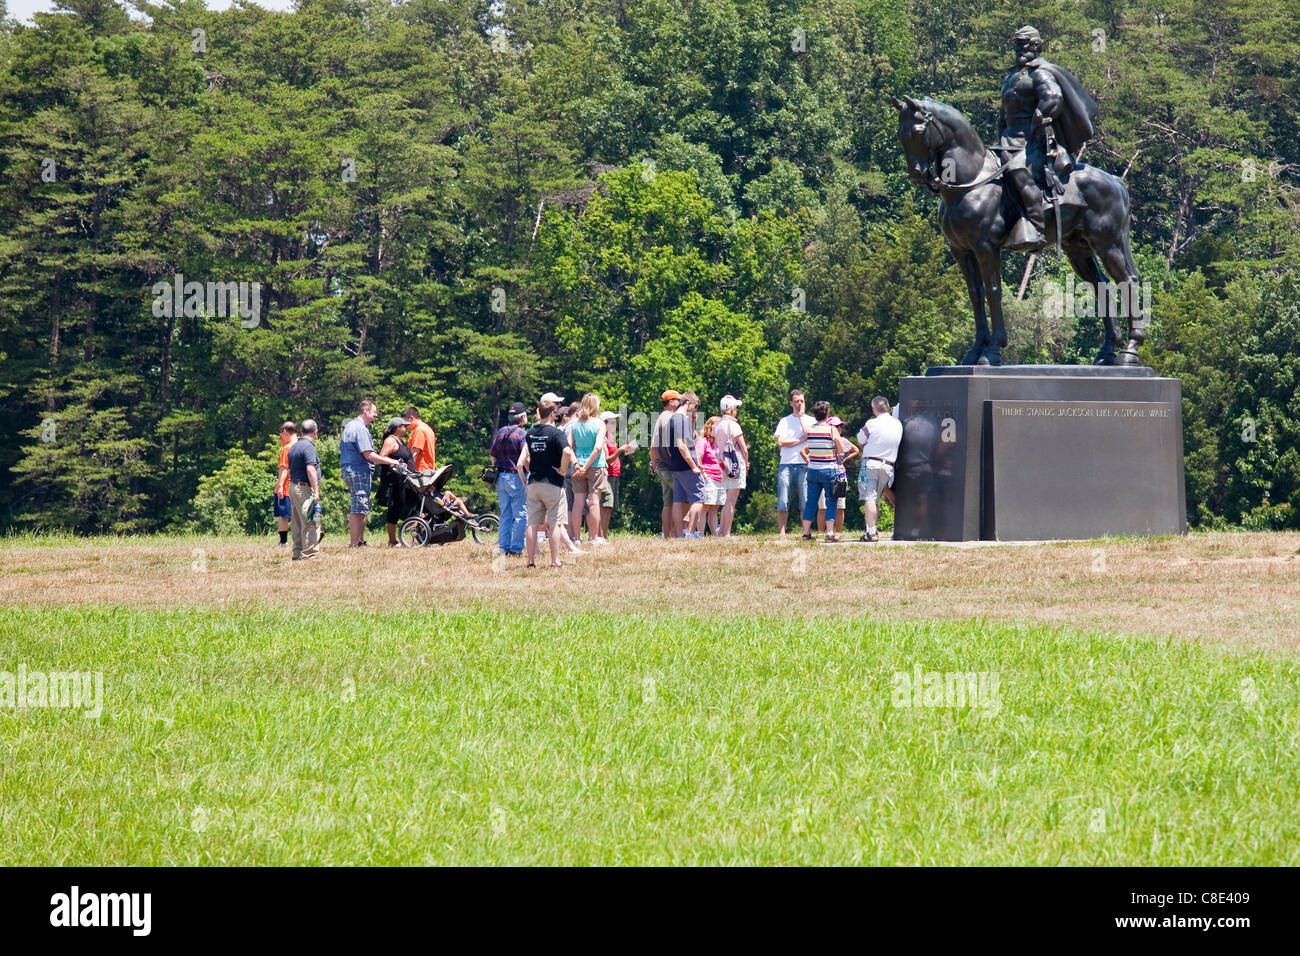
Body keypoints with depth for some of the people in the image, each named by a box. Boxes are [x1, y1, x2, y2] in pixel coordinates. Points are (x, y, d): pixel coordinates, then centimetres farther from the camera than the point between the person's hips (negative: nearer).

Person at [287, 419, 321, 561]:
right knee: (311, 523, -8)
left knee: (297, 522, 12)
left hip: (293, 486, 9)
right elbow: (310, 470, -21)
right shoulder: (308, 447, -13)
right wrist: (316, 491, -20)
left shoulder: (294, 447, 16)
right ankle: (309, 553, -11)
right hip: (305, 488, -9)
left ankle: (297, 553, 14)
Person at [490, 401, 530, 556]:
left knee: (505, 515, 12)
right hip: (516, 477, -7)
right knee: (521, 514, -3)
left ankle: (503, 548, 11)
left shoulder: (501, 432, 9)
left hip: (500, 478, 7)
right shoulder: (521, 434, -12)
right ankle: (516, 548, -7)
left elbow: (493, 456, 14)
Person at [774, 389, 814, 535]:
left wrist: (801, 417, -1)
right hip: (786, 464, 0)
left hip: (804, 465, 0)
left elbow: (809, 436, -6)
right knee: (783, 502, -6)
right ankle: (781, 533, -6)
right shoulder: (784, 421, 13)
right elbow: (780, 442, 0)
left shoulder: (810, 420, 13)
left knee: (806, 501, -6)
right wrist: (800, 440, -2)